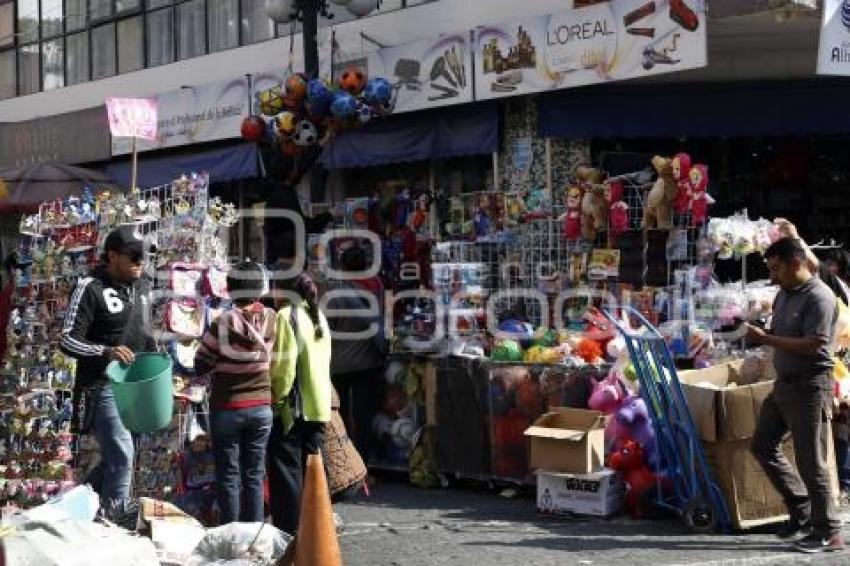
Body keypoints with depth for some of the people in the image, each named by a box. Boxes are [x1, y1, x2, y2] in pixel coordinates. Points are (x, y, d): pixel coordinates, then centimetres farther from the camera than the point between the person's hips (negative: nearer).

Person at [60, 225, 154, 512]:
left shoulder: (141, 287, 11)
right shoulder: (90, 288, -12)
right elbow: (67, 340, -15)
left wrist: (150, 344, 6)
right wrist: (105, 352, -30)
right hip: (102, 388, -8)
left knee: (117, 456, 14)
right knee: (121, 456, -14)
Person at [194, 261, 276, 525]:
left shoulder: (222, 324, -16)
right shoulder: (271, 320, -7)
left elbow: (200, 366, -9)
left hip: (226, 409, -3)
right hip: (261, 407, 3)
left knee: (228, 476, 6)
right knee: (254, 475, 11)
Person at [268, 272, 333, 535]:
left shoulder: (286, 316, -10)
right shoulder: (319, 317, 14)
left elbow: (283, 365, -18)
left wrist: (276, 395, -11)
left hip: (291, 407, -8)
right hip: (318, 406, 8)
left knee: (287, 471, -4)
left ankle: (288, 530, -5)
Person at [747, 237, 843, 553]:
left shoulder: (819, 297, -18)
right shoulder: (784, 294, 11)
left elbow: (812, 345, -25)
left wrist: (767, 339, -22)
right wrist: (761, 335, 1)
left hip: (809, 386, -10)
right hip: (785, 382, 10)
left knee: (810, 461, -4)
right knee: (763, 445, 14)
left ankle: (828, 533, 7)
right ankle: (802, 509, 23)